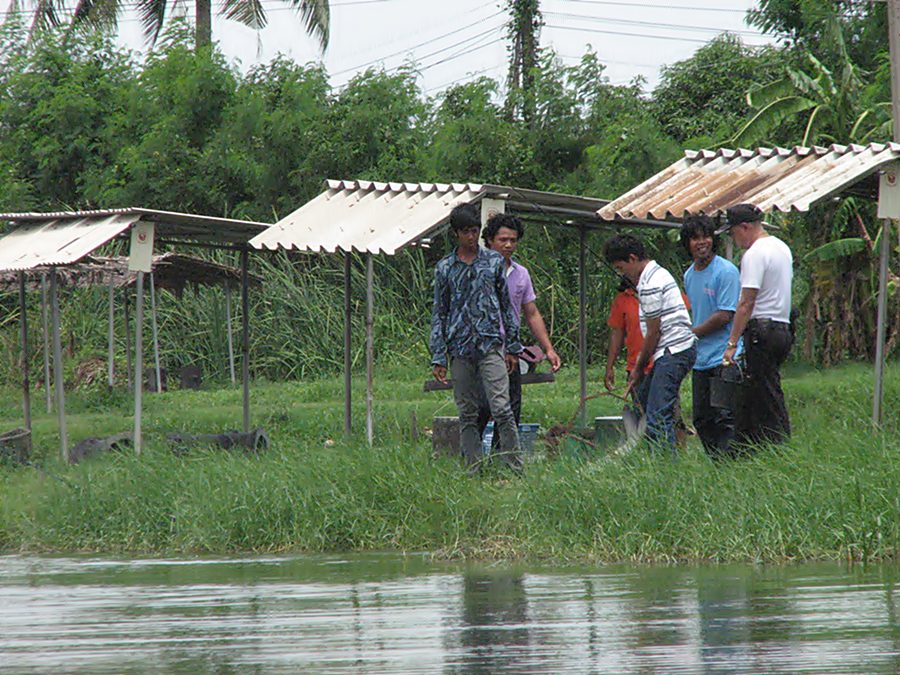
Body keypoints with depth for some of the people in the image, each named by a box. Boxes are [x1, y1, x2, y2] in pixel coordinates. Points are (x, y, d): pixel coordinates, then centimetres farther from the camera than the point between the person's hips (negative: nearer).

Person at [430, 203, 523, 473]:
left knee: (501, 407, -12)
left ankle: (516, 467, -8)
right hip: (459, 348, 1)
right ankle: (474, 469, 8)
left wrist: (513, 347, 7)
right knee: (467, 414, 4)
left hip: (490, 343, -1)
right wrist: (438, 358, 3)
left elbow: (506, 304, 11)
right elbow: (439, 314, 9)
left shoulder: (494, 261, 8)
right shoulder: (445, 268, 8)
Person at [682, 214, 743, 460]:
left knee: (724, 419, -11)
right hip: (700, 360, 8)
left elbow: (724, 316, -14)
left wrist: (692, 334, -7)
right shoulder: (689, 275, 14)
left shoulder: (726, 271, -10)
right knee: (702, 421, 10)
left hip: (723, 358, -8)